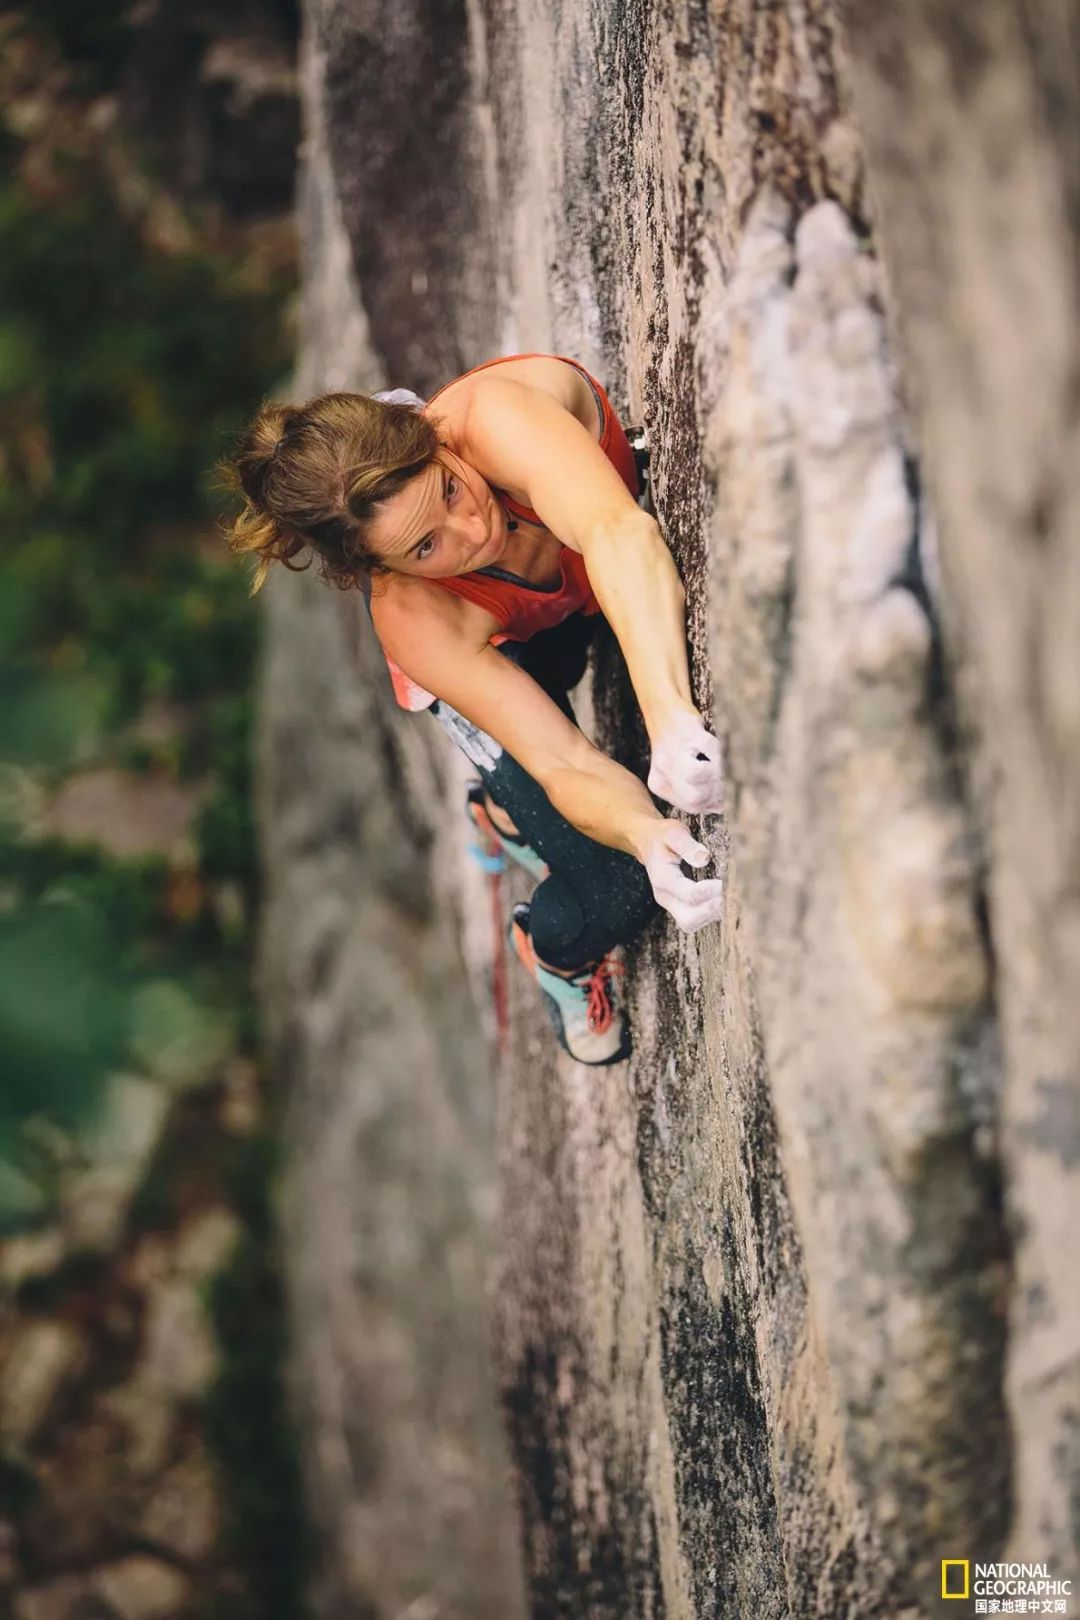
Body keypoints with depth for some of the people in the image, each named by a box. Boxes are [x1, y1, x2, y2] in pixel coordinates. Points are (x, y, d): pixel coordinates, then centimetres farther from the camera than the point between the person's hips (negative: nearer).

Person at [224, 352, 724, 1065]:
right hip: (498, 653, -3)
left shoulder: (491, 414, -45)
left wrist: (672, 714, -76)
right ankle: (556, 953, 24)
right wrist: (645, 837, -64)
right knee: (618, 892, -17)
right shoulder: (414, 623, -40)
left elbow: (620, 533, -62)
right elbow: (566, 762, -42)